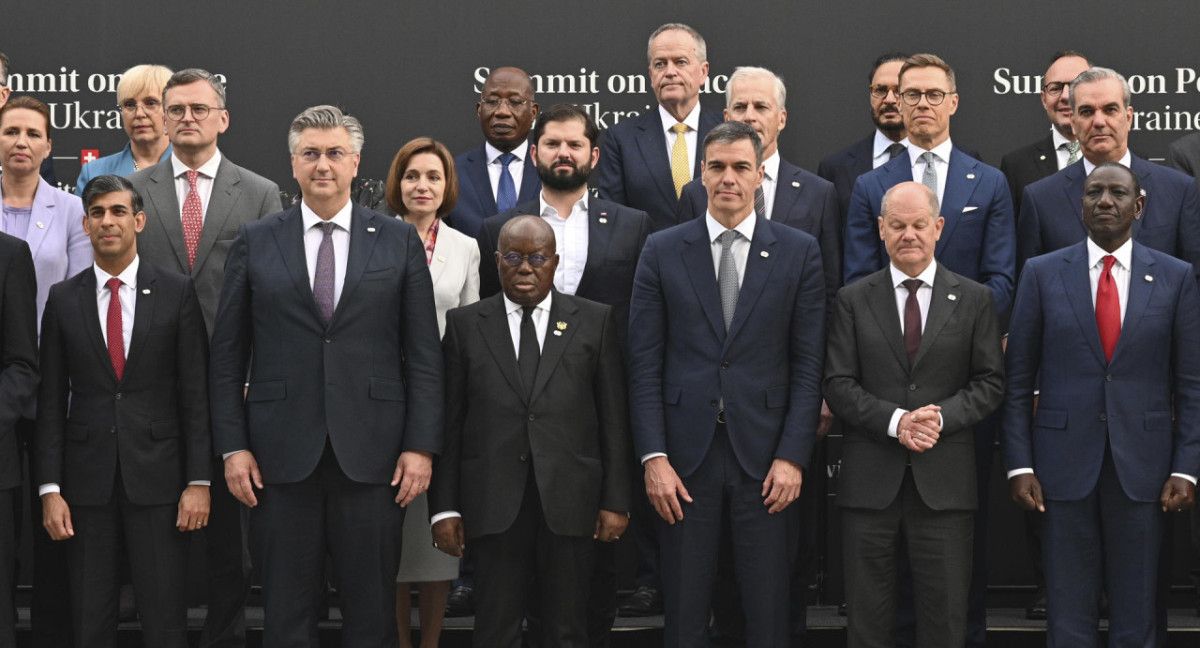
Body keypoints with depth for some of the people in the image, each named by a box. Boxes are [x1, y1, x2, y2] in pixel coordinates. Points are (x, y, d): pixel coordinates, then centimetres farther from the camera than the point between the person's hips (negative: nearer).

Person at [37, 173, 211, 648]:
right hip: (87, 479, 2)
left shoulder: (177, 293, 2)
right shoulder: (63, 299, 6)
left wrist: (199, 481, -6)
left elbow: (196, 393, 0)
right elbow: (51, 400, 5)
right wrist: (50, 488, -2)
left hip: (157, 477, -1)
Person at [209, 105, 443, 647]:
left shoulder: (400, 242, 7)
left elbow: (423, 355, 4)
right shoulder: (255, 243, 7)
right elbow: (227, 356, 7)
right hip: (281, 457, 0)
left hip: (372, 457, 0)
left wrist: (420, 445, -3)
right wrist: (232, 446, -1)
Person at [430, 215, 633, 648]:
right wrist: (444, 507, -1)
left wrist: (616, 500, 0)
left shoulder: (594, 321, 8)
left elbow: (614, 418, 5)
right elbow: (449, 422, 5)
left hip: (569, 499, 0)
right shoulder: (465, 324, 8)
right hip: (494, 503, 0)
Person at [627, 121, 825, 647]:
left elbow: (808, 364, 2)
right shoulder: (662, 252, 6)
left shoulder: (798, 252, 5)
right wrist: (653, 457, -6)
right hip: (685, 457, 0)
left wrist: (793, 456, -6)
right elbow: (644, 363, 2)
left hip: (764, 456, 0)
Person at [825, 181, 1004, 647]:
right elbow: (838, 385, 1)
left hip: (944, 481, 0)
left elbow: (990, 382, 5)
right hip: (870, 480, 0)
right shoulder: (853, 300, 7)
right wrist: (895, 421, -13)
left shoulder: (974, 300, 8)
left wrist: (941, 417, -12)